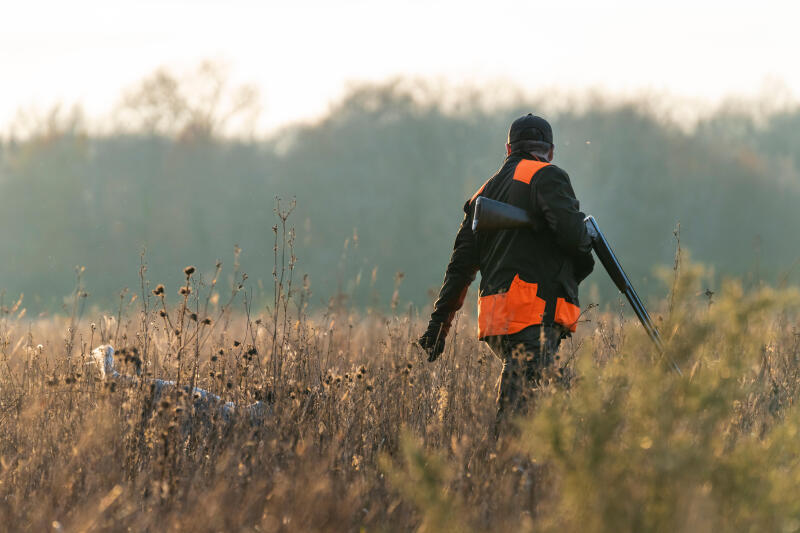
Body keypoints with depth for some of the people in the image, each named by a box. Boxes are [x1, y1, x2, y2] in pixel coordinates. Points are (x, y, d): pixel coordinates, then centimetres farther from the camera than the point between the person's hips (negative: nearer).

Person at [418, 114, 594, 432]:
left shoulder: (484, 193, 25)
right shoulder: (546, 176, 2)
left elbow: (461, 262, 23)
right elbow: (569, 230, -14)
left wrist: (439, 321, 24)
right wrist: (583, 261, 9)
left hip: (495, 320, 7)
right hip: (536, 312, -7)